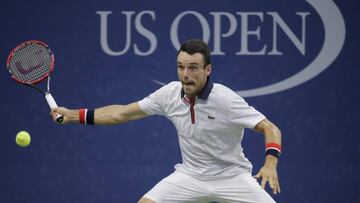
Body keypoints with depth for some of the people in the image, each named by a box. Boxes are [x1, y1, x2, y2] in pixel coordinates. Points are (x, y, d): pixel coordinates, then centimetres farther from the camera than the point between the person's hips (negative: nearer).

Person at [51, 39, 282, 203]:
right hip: (190, 175, 4)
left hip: (231, 175, -4)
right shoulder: (170, 93, -9)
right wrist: (74, 115, 2)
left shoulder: (226, 99, -23)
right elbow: (122, 113, 3)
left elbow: (270, 129, -21)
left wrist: (270, 164, -40)